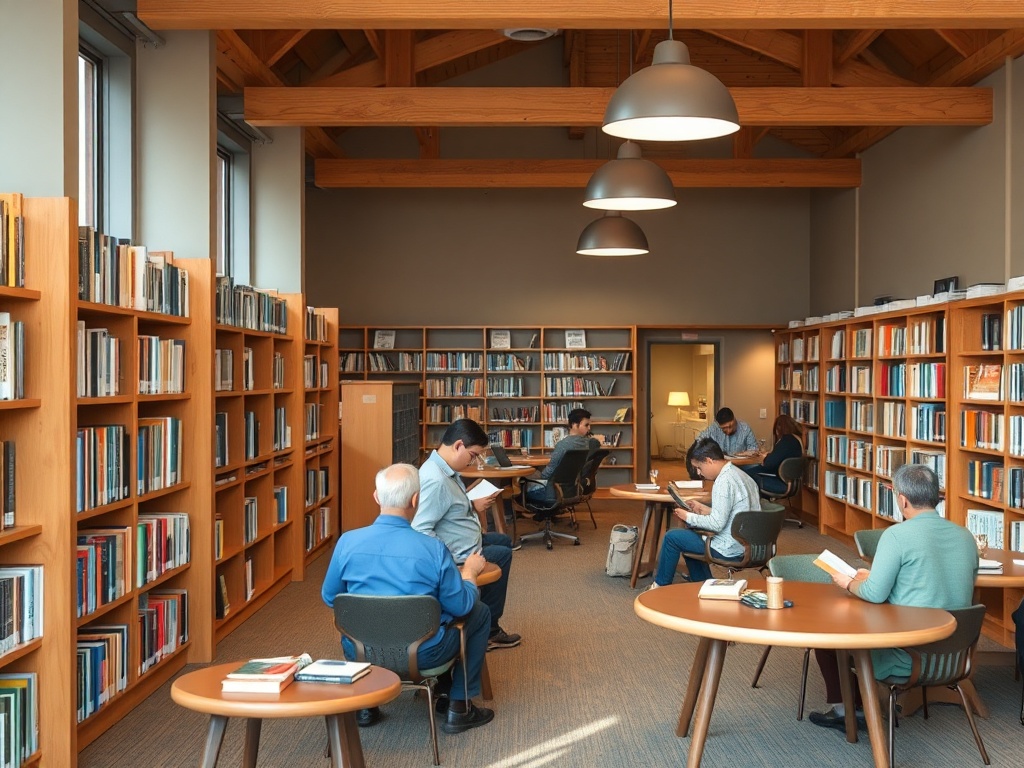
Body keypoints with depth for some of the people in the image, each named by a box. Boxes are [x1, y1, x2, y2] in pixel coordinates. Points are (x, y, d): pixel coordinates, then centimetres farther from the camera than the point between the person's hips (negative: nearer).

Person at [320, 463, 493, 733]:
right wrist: (469, 572, 12)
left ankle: (365, 704, 37)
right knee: (480, 613, 20)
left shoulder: (347, 542, -13)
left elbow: (329, 598, 3)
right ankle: (459, 708, 23)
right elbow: (461, 606, -8)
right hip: (422, 655, -3)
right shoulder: (434, 549, -20)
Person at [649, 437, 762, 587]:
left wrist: (688, 517, -9)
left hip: (731, 550, -10)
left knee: (672, 537, 1)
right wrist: (706, 510, 12)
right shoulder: (740, 474, 9)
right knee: (689, 534, 27)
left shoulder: (724, 481, -20)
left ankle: (660, 585, 18)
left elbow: (717, 524, -22)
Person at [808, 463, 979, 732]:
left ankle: (840, 709, 25)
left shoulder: (897, 535, -17)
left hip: (909, 656, -7)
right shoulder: (966, 536, 4)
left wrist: (849, 583, 3)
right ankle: (859, 702, 34)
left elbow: (875, 594, -18)